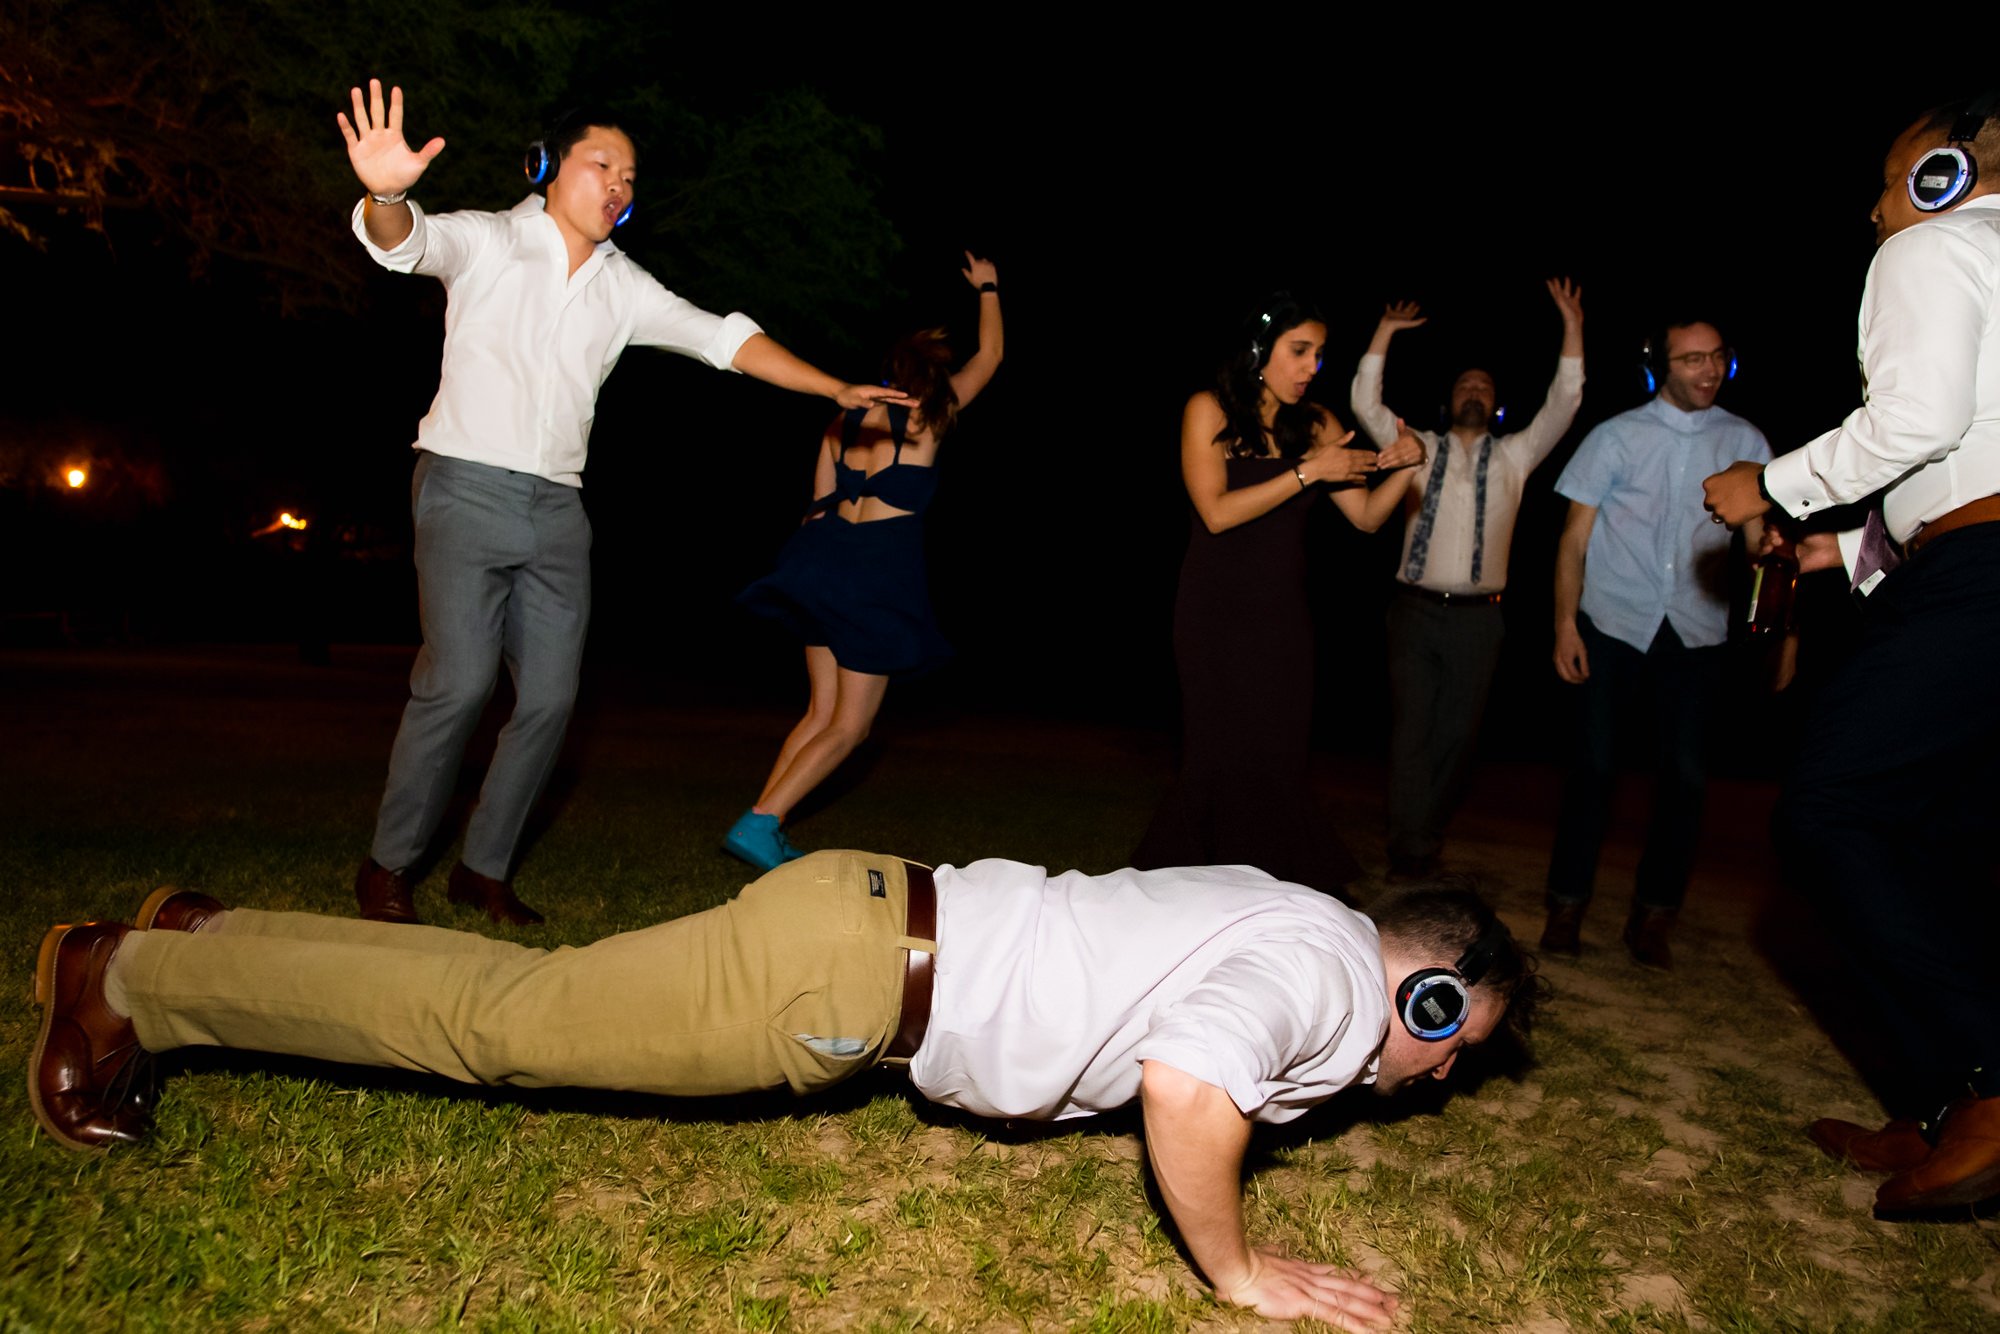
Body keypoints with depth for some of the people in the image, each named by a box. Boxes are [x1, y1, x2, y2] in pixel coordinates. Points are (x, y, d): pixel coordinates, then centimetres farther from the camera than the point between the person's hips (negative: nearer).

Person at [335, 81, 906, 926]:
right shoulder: (485, 241, 3)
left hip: (558, 509, 5)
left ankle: (484, 868, 15)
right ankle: (387, 867, 2)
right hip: (467, 487, -5)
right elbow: (406, 243, -16)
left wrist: (836, 390, 7)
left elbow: (722, 339, 13)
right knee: (459, 680, -16)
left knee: (550, 696, -1)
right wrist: (388, 195, -42)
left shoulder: (625, 288, 15)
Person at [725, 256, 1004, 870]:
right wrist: (988, 288, 29)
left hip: (822, 562, 7)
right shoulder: (932, 415, -1)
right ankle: (759, 823, -6)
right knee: (849, 726, 2)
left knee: (822, 712, 15)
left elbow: (820, 502, 14)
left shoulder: (846, 420, 12)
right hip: (879, 572, -6)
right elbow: (990, 355, 14)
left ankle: (761, 825, 11)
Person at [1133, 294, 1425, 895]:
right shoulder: (1209, 410, -4)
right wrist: (1307, 472, -17)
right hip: (1217, 614, -3)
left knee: (1280, 758, 2)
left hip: (1283, 615, 3)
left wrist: (1404, 466, -11)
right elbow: (1217, 511, -15)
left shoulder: (1316, 424, 5)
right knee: (1222, 757, 0)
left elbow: (1366, 516, 6)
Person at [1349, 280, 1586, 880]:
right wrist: (1385, 332, 1)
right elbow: (1365, 403, 4)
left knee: (1458, 732, 6)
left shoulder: (1514, 455, 13)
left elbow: (1563, 404, 5)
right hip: (1416, 609, -1)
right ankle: (1411, 853, 1)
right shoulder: (1419, 448, 11)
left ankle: (1426, 835, 21)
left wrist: (1571, 325, 0)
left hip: (1477, 616, 1)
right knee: (1411, 729, -3)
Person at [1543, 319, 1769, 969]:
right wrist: (1565, 624, -6)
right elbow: (1575, 538, 2)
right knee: (1594, 766, 0)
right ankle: (1566, 906, 13)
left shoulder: (1745, 442, 7)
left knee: (1685, 775, 2)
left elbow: (1759, 542, 5)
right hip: (1613, 624, -2)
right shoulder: (1617, 437, 2)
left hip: (1695, 632, 2)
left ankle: (1653, 916, 17)